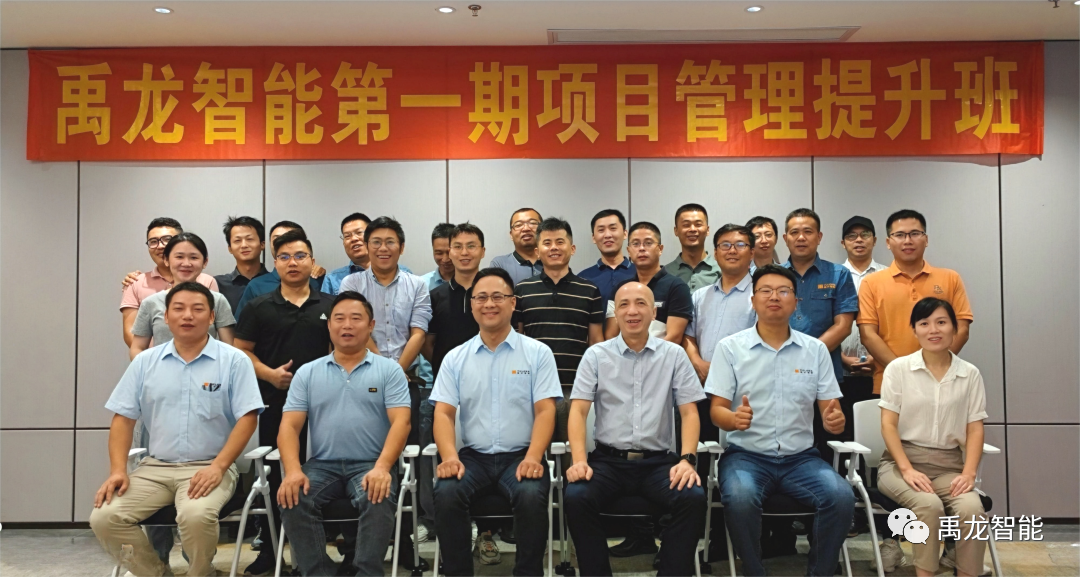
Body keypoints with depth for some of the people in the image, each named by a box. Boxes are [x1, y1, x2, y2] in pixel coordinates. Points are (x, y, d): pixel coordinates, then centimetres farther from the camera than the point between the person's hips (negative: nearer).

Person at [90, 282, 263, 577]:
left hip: (209, 467, -4)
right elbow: (123, 418, 9)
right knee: (104, 518, -17)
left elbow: (247, 419, -7)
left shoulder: (234, 361, -2)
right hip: (155, 466, 4)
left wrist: (218, 467, -18)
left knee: (196, 516, -33)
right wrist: (118, 470, -4)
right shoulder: (145, 361, 10)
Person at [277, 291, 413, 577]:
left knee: (379, 501, -33)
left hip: (371, 465, -2)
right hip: (322, 464, 2)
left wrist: (382, 467, -22)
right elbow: (289, 426, 5)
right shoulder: (307, 373, 13)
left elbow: (400, 422, -4)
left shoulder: (389, 370, 6)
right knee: (293, 499, -27)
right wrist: (293, 470, -14)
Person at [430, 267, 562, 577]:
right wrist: (450, 456, -16)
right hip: (472, 456, 2)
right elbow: (443, 413, 3)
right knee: (446, 493, -28)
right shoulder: (455, 358, 10)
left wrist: (533, 457, -19)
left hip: (520, 456, -2)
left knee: (532, 495, -32)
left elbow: (545, 411, -3)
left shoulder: (538, 353, 4)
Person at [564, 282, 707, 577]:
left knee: (693, 497, -28)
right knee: (576, 497, -28)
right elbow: (578, 411, 0)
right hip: (608, 459, 0)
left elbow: (689, 412, 4)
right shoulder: (596, 355, 6)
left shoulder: (674, 355, 7)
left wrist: (688, 459, -13)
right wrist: (579, 460, -16)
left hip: (658, 461, 0)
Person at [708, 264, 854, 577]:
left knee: (841, 497, -26)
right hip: (746, 454, -2)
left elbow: (831, 409, 7)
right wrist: (735, 418, -26)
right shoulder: (730, 347, 1)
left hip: (801, 456, 2)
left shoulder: (816, 349, 7)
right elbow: (717, 410, -2)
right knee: (740, 499, -34)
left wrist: (835, 420, -18)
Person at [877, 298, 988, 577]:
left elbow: (975, 429, 4)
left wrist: (969, 472, -10)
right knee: (928, 504, -32)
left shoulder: (970, 374, 6)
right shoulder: (898, 368, 0)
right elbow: (889, 425, -4)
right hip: (903, 460, -2)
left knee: (972, 509, -29)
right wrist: (908, 470, -15)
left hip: (949, 465, 2)